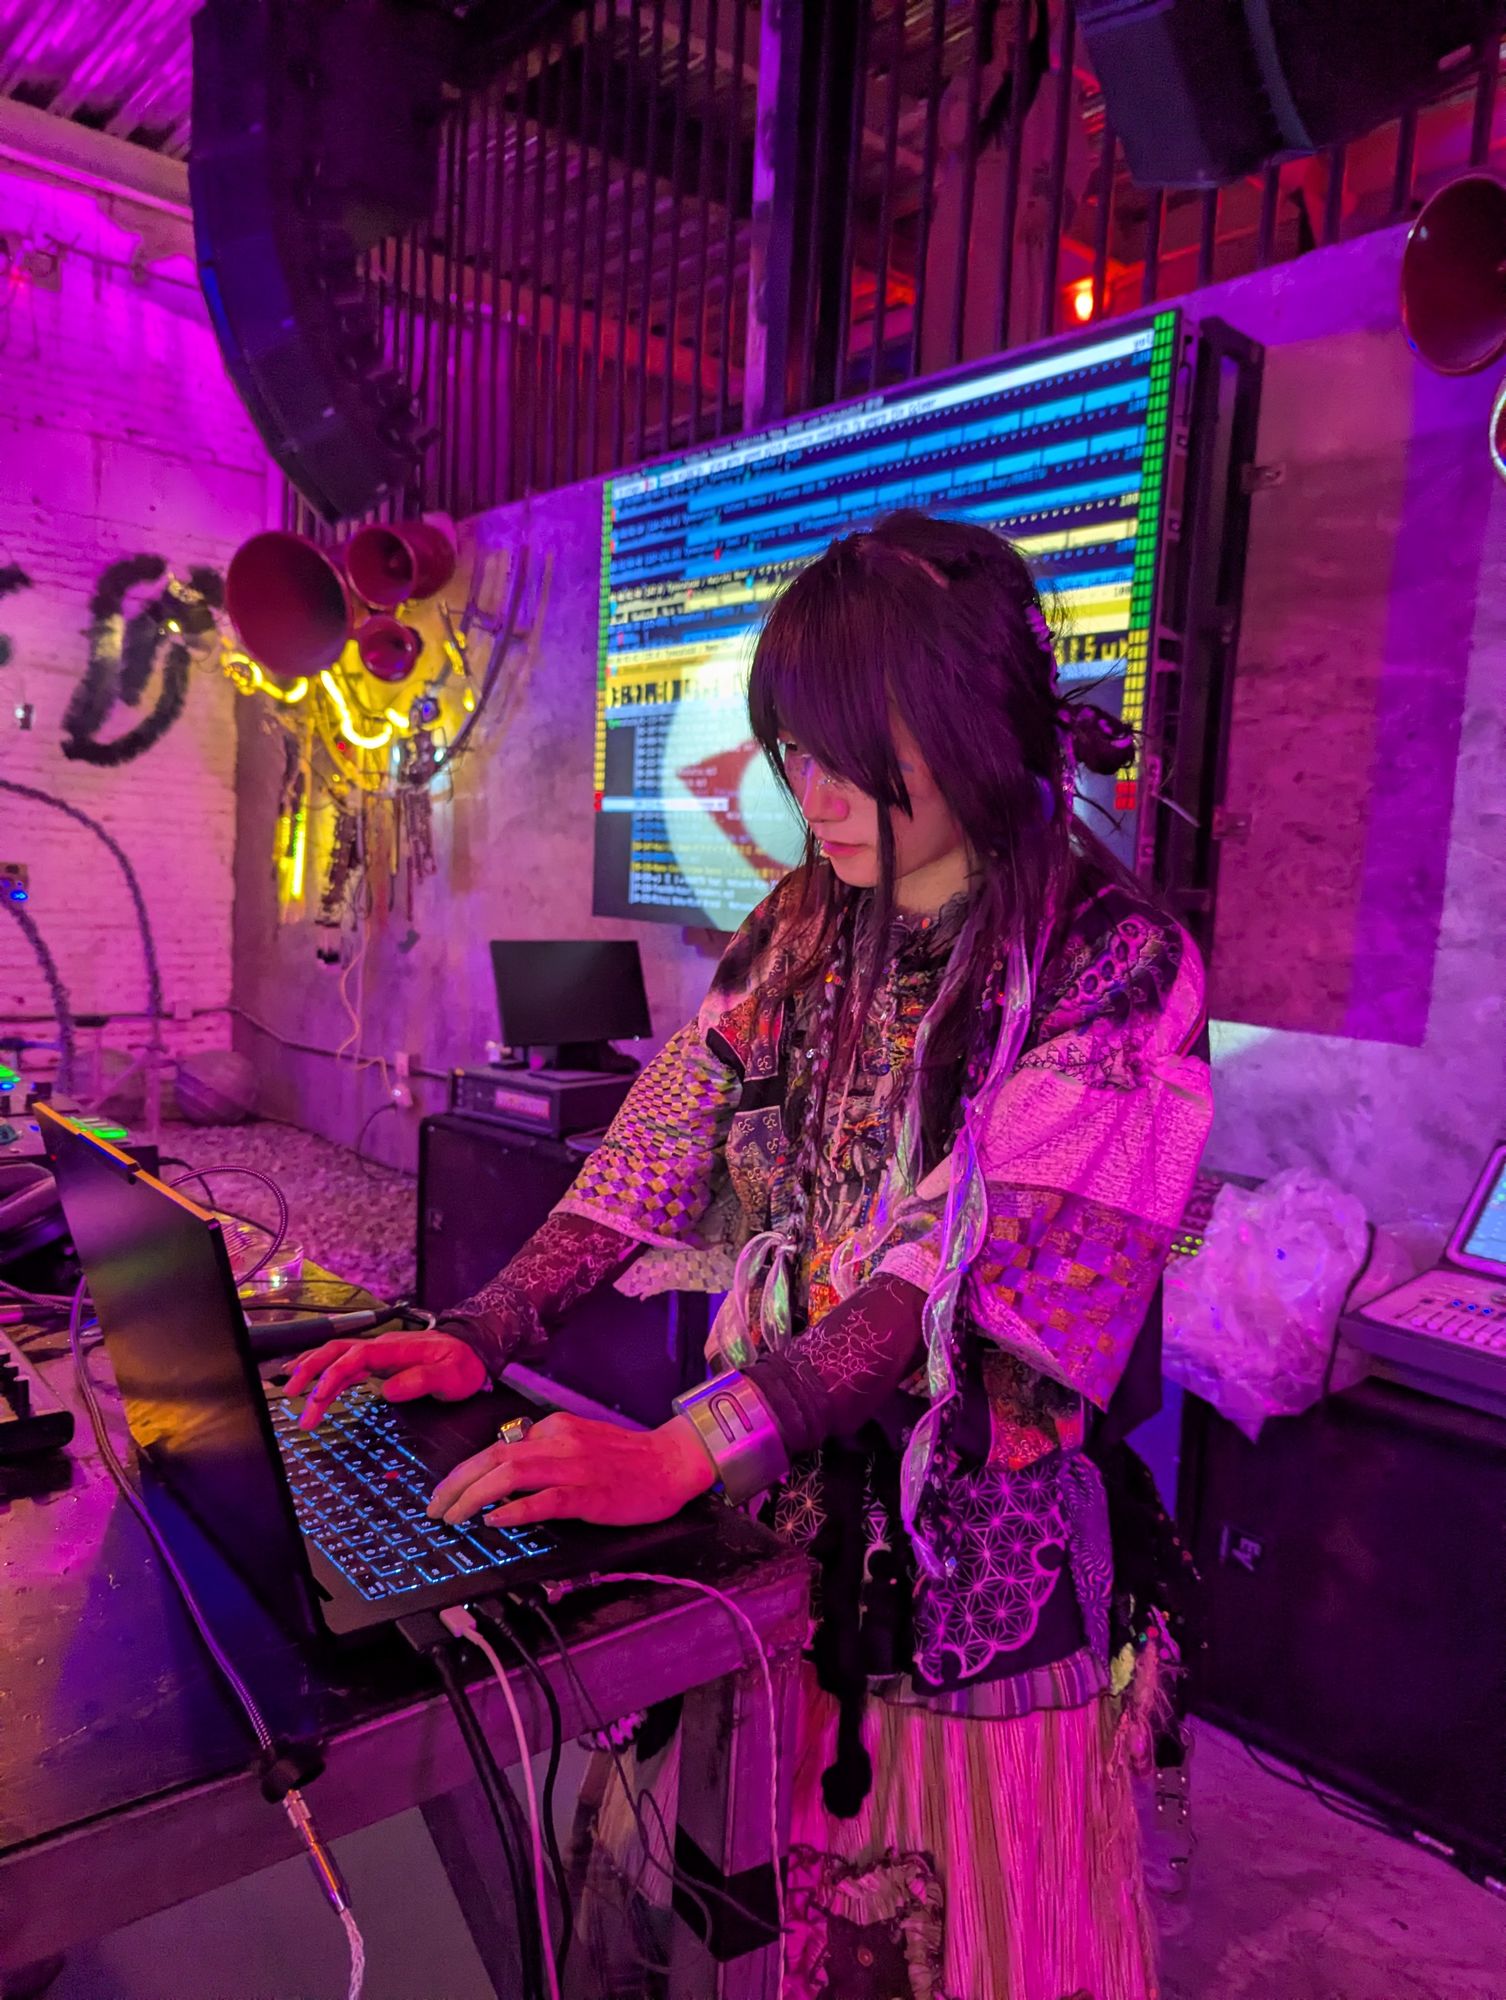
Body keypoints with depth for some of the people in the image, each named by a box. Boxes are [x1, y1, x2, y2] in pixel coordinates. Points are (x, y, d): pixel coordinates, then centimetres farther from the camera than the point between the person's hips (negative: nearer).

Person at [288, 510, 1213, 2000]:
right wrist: (478, 1337, -10)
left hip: (973, 1533, -4)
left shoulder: (1115, 968, -17)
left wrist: (685, 1449, -32)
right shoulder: (801, 932, 1)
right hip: (773, 1499, 4)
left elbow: (970, 1267, -26)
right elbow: (659, 1154, -1)